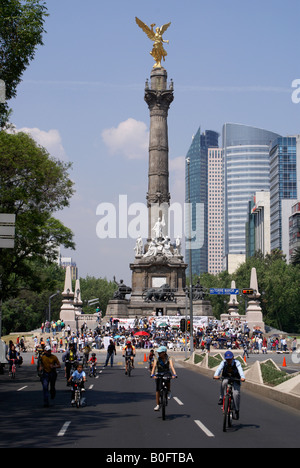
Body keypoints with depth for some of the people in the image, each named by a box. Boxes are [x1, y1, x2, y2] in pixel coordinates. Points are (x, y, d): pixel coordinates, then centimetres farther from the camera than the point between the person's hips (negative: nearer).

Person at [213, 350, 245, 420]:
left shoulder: (237, 363, -21)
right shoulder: (223, 363, -15)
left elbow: (240, 370, -39)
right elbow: (219, 369, -33)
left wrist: (242, 377, -59)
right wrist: (216, 375, -55)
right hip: (226, 378, 1)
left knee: (236, 394, -21)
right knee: (224, 383, -35)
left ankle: (236, 411, -6)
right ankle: (222, 398, -18)